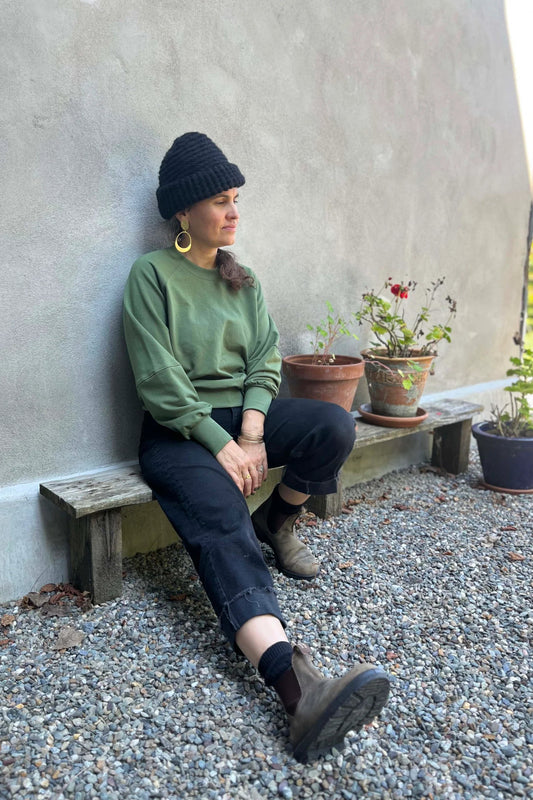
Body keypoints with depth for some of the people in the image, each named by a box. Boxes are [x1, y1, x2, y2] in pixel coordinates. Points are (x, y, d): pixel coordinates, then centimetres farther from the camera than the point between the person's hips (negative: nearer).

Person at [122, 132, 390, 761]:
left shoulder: (241, 279, 15)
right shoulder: (152, 274, -3)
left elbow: (265, 357, 7)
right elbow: (160, 380, -11)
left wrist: (252, 429, -10)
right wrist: (221, 445, -18)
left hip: (243, 412, 5)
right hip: (178, 430, -5)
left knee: (334, 425, -22)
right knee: (223, 524, -32)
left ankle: (277, 522, 3)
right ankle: (296, 683, -49)